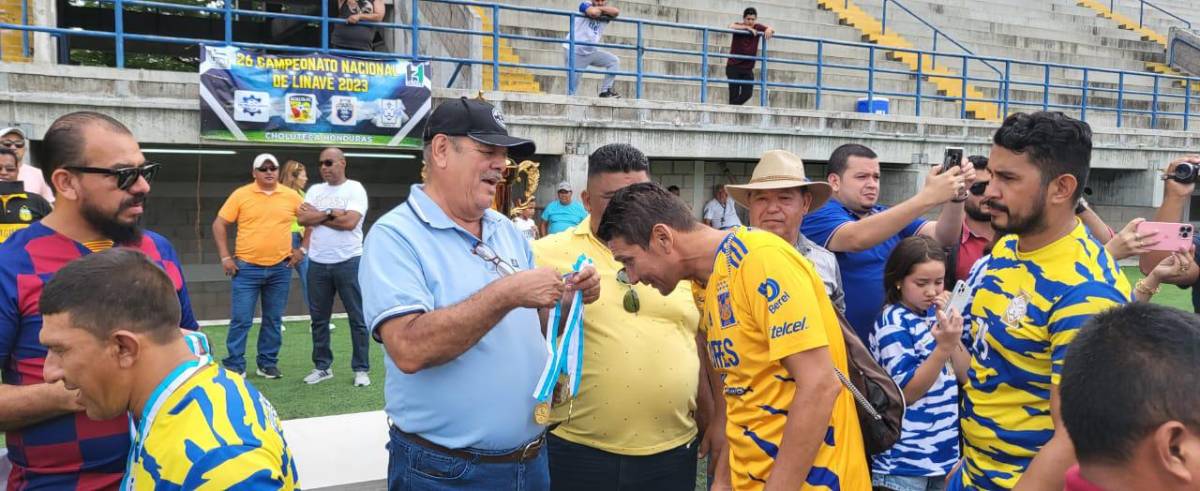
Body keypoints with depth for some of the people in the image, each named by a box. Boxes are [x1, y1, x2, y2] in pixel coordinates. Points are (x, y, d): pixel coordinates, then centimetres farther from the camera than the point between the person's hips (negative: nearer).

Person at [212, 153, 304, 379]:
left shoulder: (291, 196, 3)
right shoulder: (241, 195, -2)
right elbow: (219, 224, 1)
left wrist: (302, 249, 5)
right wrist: (225, 257, -4)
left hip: (280, 268, 2)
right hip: (247, 268, -2)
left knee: (274, 319, 9)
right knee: (240, 320, -1)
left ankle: (268, 363, 20)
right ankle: (234, 366, 9)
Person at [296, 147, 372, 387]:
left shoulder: (355, 189, -3)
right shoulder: (315, 190, 12)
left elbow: (350, 221, -17)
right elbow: (302, 219, -1)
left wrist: (317, 215, -6)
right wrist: (331, 213, -11)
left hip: (348, 262, -5)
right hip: (317, 263, 5)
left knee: (357, 318, 1)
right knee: (319, 318, 11)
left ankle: (361, 369, 8)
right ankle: (322, 366, 23)